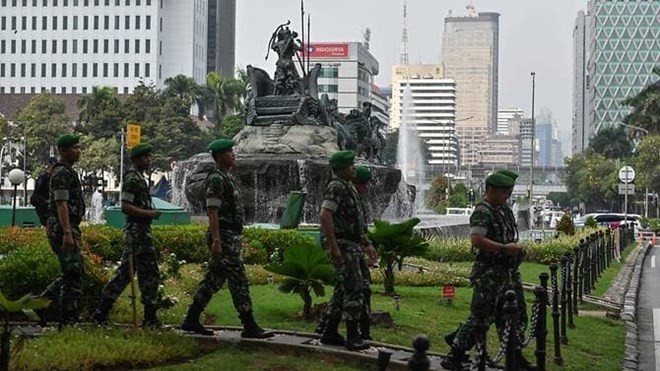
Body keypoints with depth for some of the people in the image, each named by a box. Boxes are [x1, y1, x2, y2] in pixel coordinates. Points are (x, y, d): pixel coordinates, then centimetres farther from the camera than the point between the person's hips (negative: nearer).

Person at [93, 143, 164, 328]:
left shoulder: (139, 178, 19)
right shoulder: (132, 178, -12)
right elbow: (125, 207, -19)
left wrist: (150, 213, 14)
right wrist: (149, 213, -18)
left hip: (140, 230, 10)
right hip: (138, 229, -10)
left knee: (125, 272, 11)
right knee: (149, 272, -6)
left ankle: (101, 312, 14)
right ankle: (150, 318, -1)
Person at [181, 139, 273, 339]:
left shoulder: (227, 178, 19)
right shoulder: (216, 179, -12)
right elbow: (212, 212, -18)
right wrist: (216, 240, -23)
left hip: (231, 237, 10)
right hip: (224, 238, -10)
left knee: (213, 280, 12)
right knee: (239, 281, -8)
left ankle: (191, 321, 17)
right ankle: (249, 326, -6)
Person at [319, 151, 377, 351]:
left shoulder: (349, 188, 17)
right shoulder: (336, 187, -14)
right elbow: (325, 215, -24)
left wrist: (367, 244, 22)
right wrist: (333, 247, -26)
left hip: (352, 246, 10)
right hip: (342, 246, -10)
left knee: (343, 290, 12)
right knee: (354, 289, -9)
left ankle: (330, 333, 18)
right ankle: (352, 336, -5)